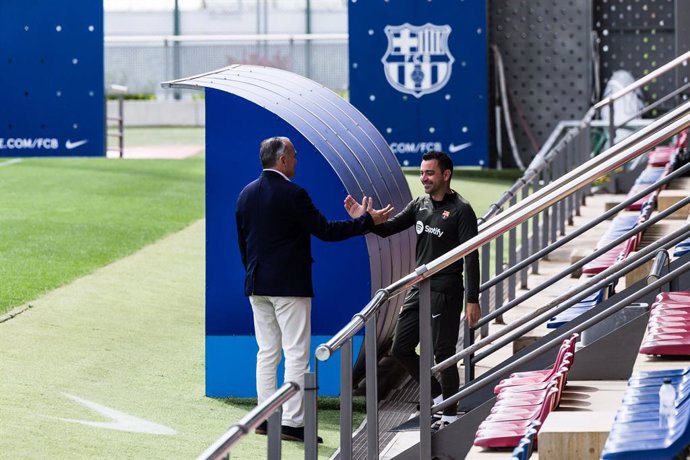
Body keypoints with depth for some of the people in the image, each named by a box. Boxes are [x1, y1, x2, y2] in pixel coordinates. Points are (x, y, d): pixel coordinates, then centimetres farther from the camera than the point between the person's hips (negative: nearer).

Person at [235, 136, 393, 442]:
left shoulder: (247, 194, 8)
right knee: (296, 354, -4)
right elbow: (325, 231, -13)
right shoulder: (292, 194, -15)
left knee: (267, 353, 11)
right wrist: (367, 220, -5)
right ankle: (292, 422, -8)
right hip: (289, 286, -7)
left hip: (257, 286, 7)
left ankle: (265, 418, 11)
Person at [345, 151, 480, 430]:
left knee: (442, 354, -3)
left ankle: (450, 413, 8)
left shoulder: (461, 211, -10)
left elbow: (471, 258, -13)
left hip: (445, 292, -8)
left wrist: (473, 300, -17)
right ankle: (439, 394, 23)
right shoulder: (420, 205, 10)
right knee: (401, 349, 9)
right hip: (419, 289, 8)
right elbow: (388, 229, 11)